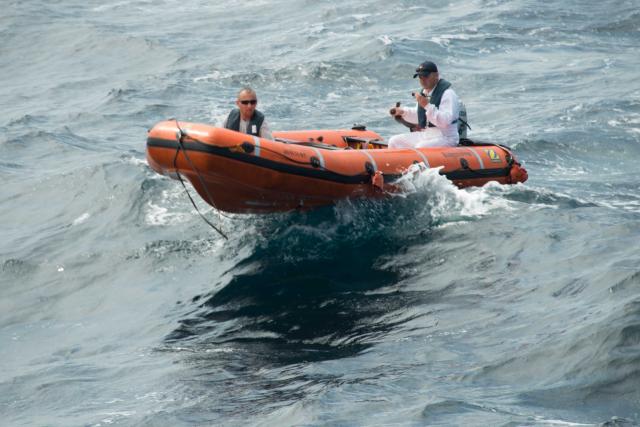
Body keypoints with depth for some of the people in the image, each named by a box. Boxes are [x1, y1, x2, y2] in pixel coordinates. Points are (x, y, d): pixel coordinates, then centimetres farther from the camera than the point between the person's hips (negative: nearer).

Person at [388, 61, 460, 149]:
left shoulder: (447, 94, -15)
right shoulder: (424, 92, 12)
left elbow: (445, 121, -27)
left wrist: (427, 105, -32)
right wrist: (402, 112, 13)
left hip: (445, 138, -9)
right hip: (424, 135, 9)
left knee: (420, 148, -36)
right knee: (394, 141, 3)